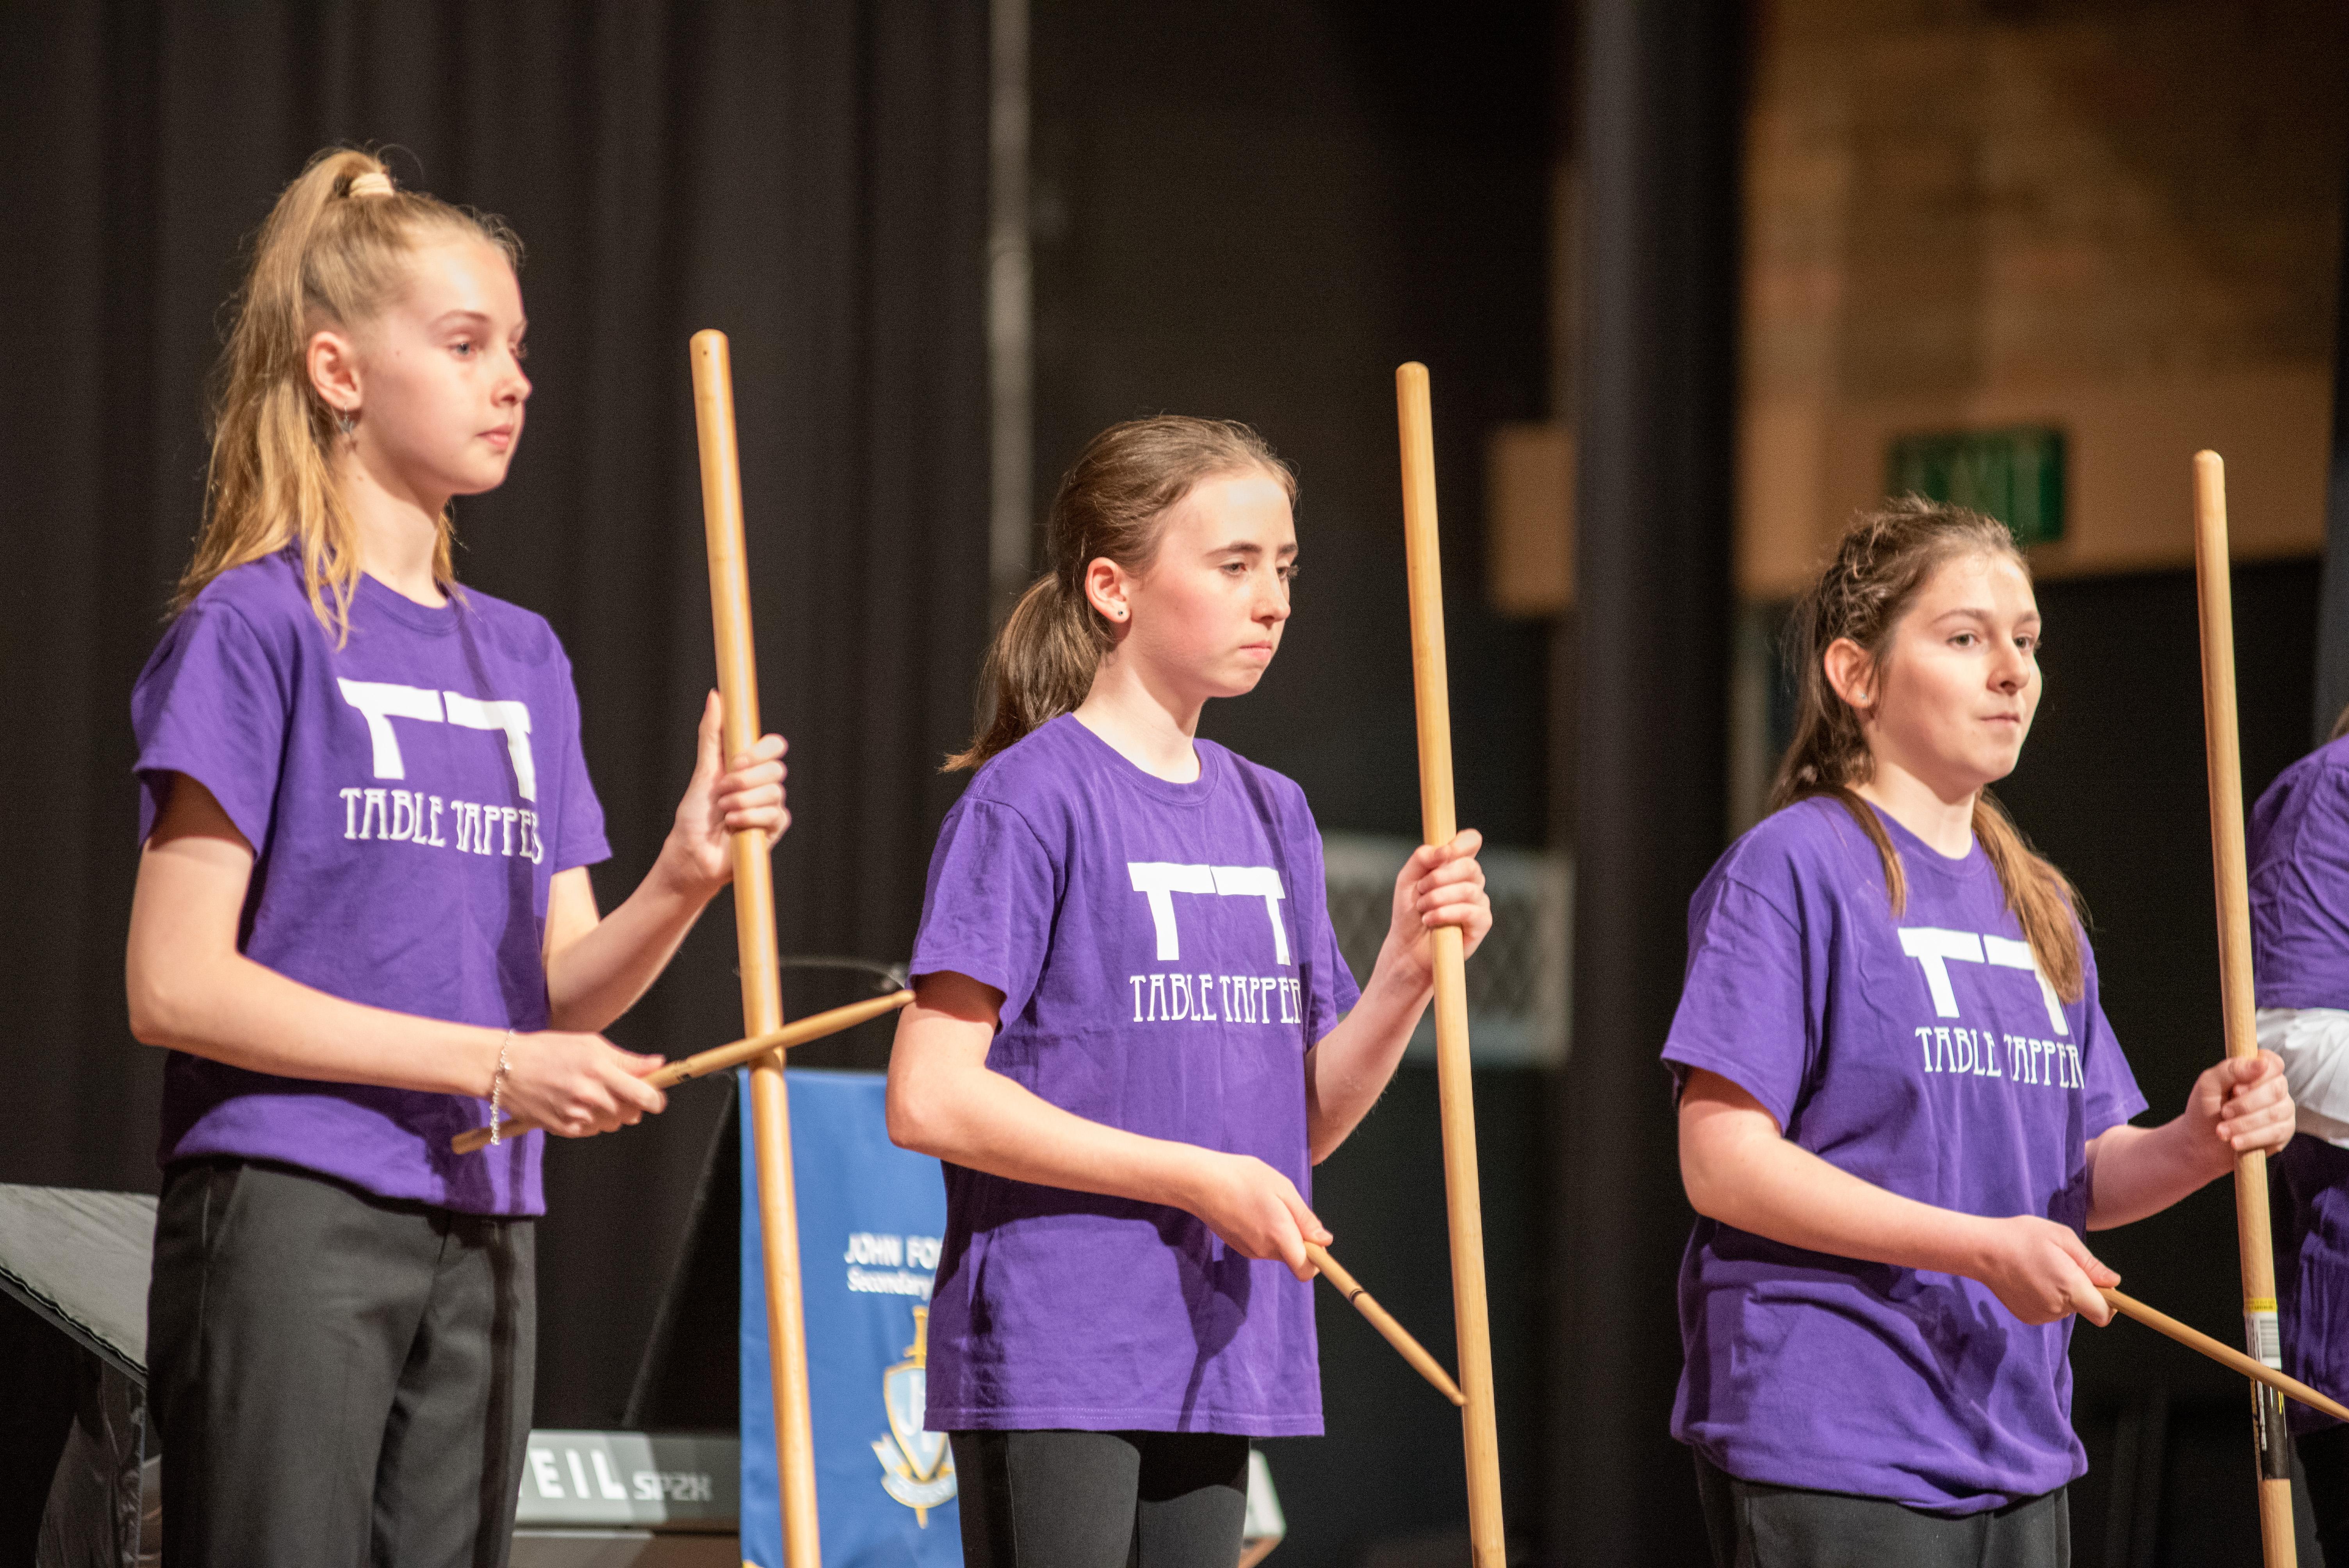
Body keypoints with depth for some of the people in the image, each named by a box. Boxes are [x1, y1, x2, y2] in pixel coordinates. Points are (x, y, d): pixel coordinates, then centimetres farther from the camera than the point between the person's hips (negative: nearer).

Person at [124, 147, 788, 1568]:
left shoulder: (523, 657, 16)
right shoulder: (255, 625, -5)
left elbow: (565, 992, 11)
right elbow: (178, 985, -12)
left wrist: (681, 884, -10)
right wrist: (492, 1062, -14)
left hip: (484, 1231, 7)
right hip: (289, 1222, -7)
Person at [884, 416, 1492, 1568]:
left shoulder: (1271, 816, 14)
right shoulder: (1031, 800, -8)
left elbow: (1303, 1125, 14)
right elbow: (930, 1098, -14)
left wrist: (1408, 971, -4)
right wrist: (1197, 1180, -16)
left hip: (1216, 1363, 7)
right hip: (1050, 1370, -7)